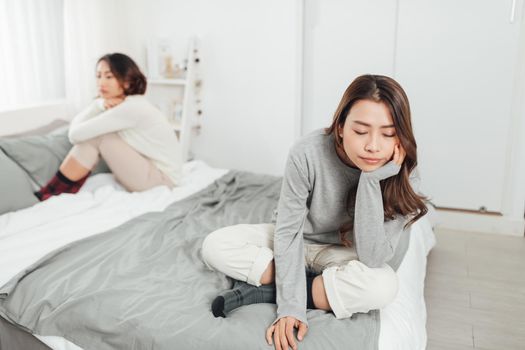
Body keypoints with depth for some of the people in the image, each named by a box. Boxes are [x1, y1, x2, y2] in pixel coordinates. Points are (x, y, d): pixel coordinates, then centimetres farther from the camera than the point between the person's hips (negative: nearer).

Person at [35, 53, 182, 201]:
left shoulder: (131, 107, -23)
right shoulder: (122, 102, 6)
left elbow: (75, 134, -22)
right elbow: (76, 126, 1)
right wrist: (99, 105, -16)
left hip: (161, 177, -9)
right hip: (149, 168, 9)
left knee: (97, 136, -15)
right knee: (93, 133, 0)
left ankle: (47, 195, -2)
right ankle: (67, 192, 3)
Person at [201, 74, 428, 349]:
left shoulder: (403, 177, -25)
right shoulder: (308, 154, -28)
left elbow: (373, 259, -31)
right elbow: (288, 231, -22)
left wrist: (372, 179, -38)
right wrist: (291, 306, -29)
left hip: (341, 253, 0)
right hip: (297, 242, 0)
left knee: (383, 286, -34)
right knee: (214, 246, -18)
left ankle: (262, 290, -20)